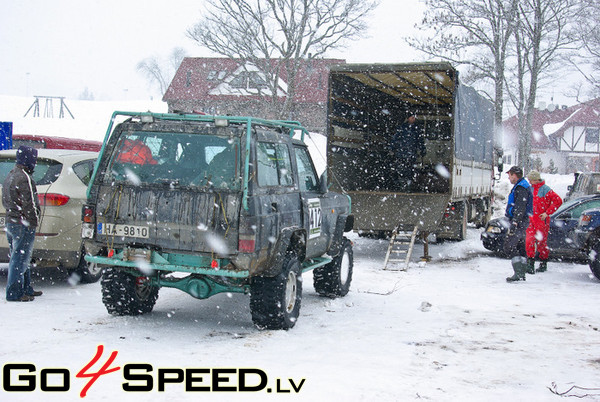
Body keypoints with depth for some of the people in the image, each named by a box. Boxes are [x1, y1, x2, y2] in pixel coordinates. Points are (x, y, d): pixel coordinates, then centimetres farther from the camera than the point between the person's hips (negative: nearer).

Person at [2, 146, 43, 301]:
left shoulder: (10, 175, 16)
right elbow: (29, 203, -19)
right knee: (20, 259, -6)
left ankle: (26, 289, 27)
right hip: (23, 225, -10)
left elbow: (5, 200, 22)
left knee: (19, 257, 17)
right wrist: (34, 220, -11)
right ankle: (14, 292, -4)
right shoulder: (24, 178, -17)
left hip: (10, 222, 10)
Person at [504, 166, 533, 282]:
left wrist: (514, 223, -25)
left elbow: (520, 208, -22)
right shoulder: (521, 186, 20)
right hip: (522, 222, 11)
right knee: (520, 248, 12)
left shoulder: (521, 187, -14)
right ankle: (521, 274, 16)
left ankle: (518, 273, -17)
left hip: (519, 221, -11)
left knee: (509, 247, -13)